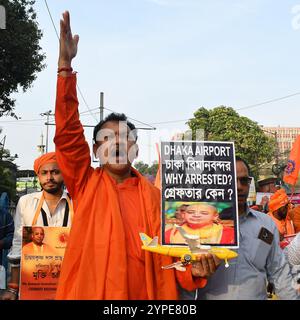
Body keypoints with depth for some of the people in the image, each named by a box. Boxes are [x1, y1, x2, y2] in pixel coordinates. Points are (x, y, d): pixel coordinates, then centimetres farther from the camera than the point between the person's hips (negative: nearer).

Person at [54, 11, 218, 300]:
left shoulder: (151, 194, 1)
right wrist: (65, 66, -19)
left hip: (144, 293, 1)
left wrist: (191, 269, -18)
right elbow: (67, 134, -13)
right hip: (88, 292, -1)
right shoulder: (86, 184, -2)